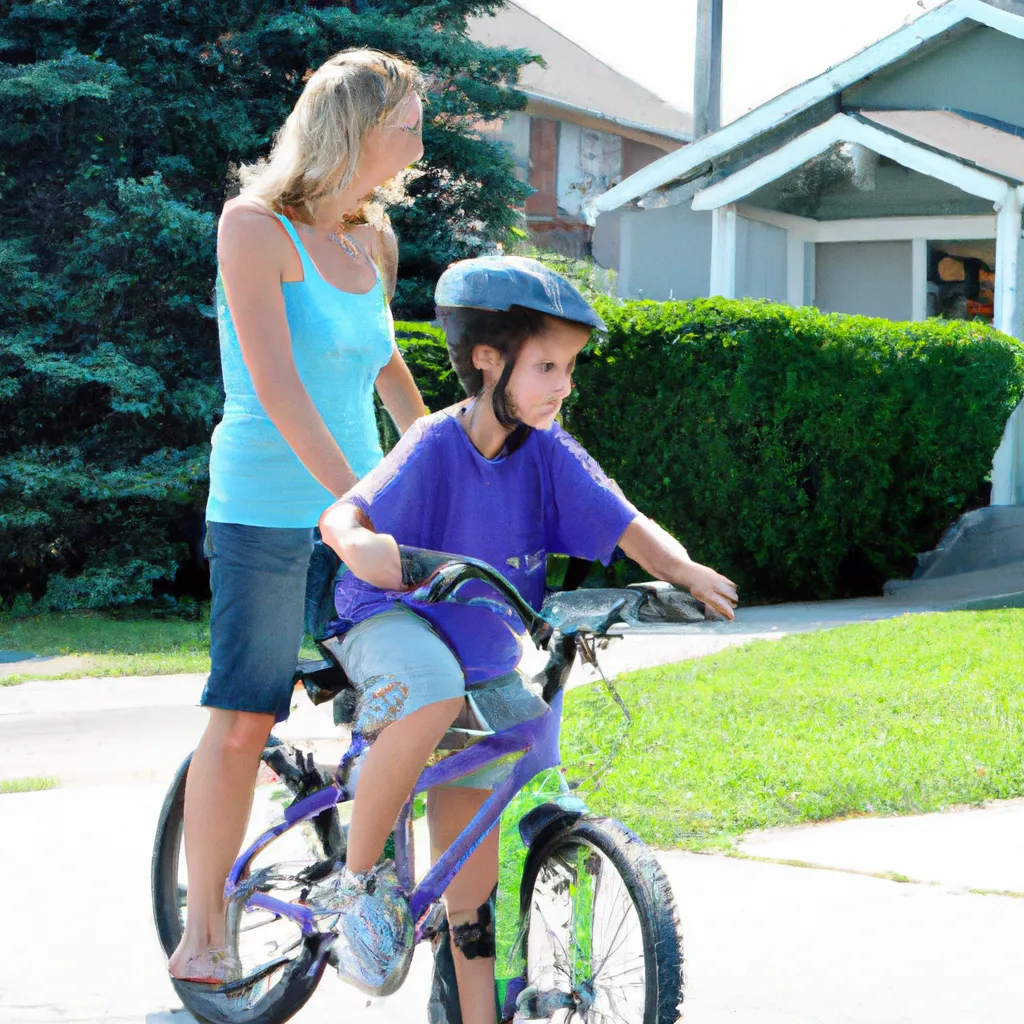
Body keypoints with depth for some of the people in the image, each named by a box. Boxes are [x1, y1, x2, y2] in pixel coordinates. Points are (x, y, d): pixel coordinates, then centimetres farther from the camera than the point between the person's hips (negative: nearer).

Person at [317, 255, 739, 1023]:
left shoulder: (547, 453, -6)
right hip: (396, 624, -5)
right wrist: (363, 546, -51)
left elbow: (624, 524, -11)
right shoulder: (437, 446, -19)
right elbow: (340, 518, -28)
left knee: (473, 858, 6)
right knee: (432, 695, -39)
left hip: (488, 658, 5)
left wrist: (684, 569, -30)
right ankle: (357, 879, -21)